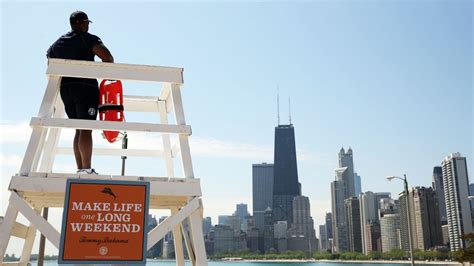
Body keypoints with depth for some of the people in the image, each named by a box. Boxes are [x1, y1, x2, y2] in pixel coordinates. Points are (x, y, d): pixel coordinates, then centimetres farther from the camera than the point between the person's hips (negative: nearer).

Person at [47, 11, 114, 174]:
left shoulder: (57, 44, 21)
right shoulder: (87, 39, -1)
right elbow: (107, 56, -15)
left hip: (65, 89, 7)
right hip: (86, 87, -6)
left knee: (79, 130, 9)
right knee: (86, 129, -11)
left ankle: (80, 169, 4)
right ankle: (87, 169, -18)